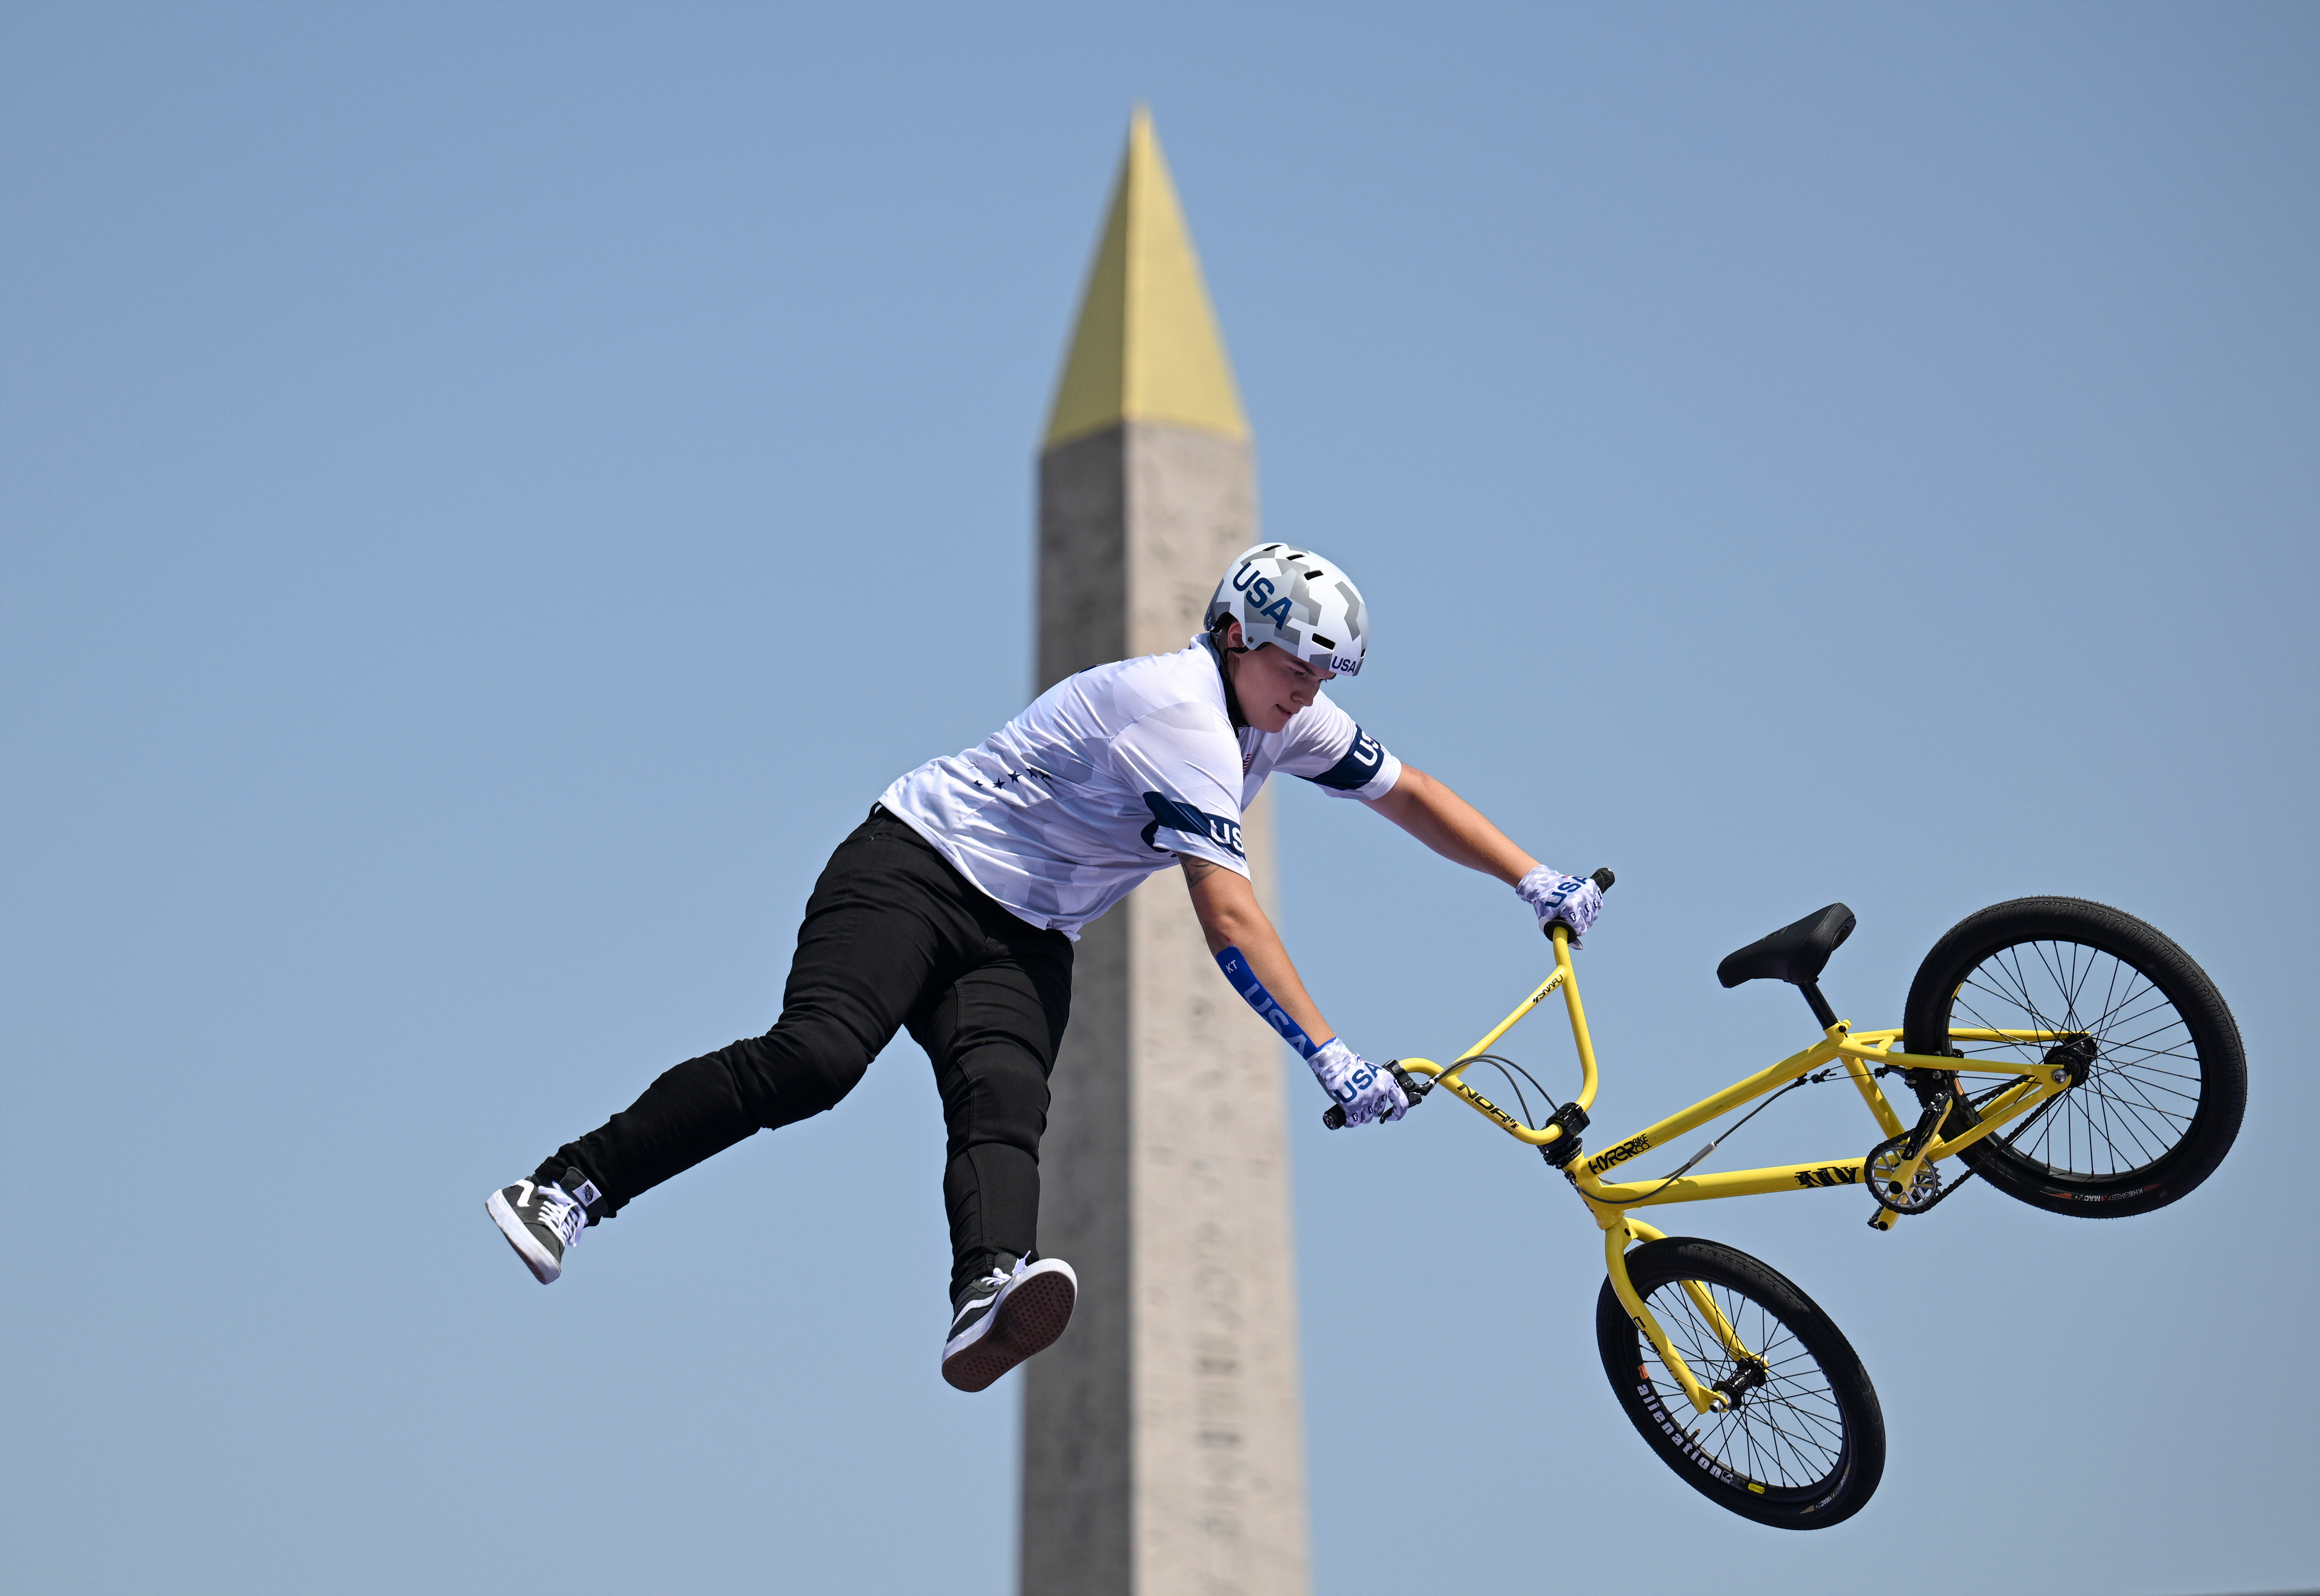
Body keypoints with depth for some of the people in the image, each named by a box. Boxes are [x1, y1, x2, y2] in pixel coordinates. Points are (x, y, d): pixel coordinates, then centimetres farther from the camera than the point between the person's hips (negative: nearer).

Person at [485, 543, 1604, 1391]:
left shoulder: (1285, 715, 6)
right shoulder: (1179, 707, -22)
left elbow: (1408, 792, 19)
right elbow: (1227, 917, -28)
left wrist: (1536, 880, 13)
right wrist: (1330, 1056, -30)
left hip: (1024, 938, 7)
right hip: (917, 869, -7)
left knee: (1006, 1108, -22)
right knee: (816, 1058, -28)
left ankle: (987, 1302, -50)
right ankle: (566, 1187, -20)